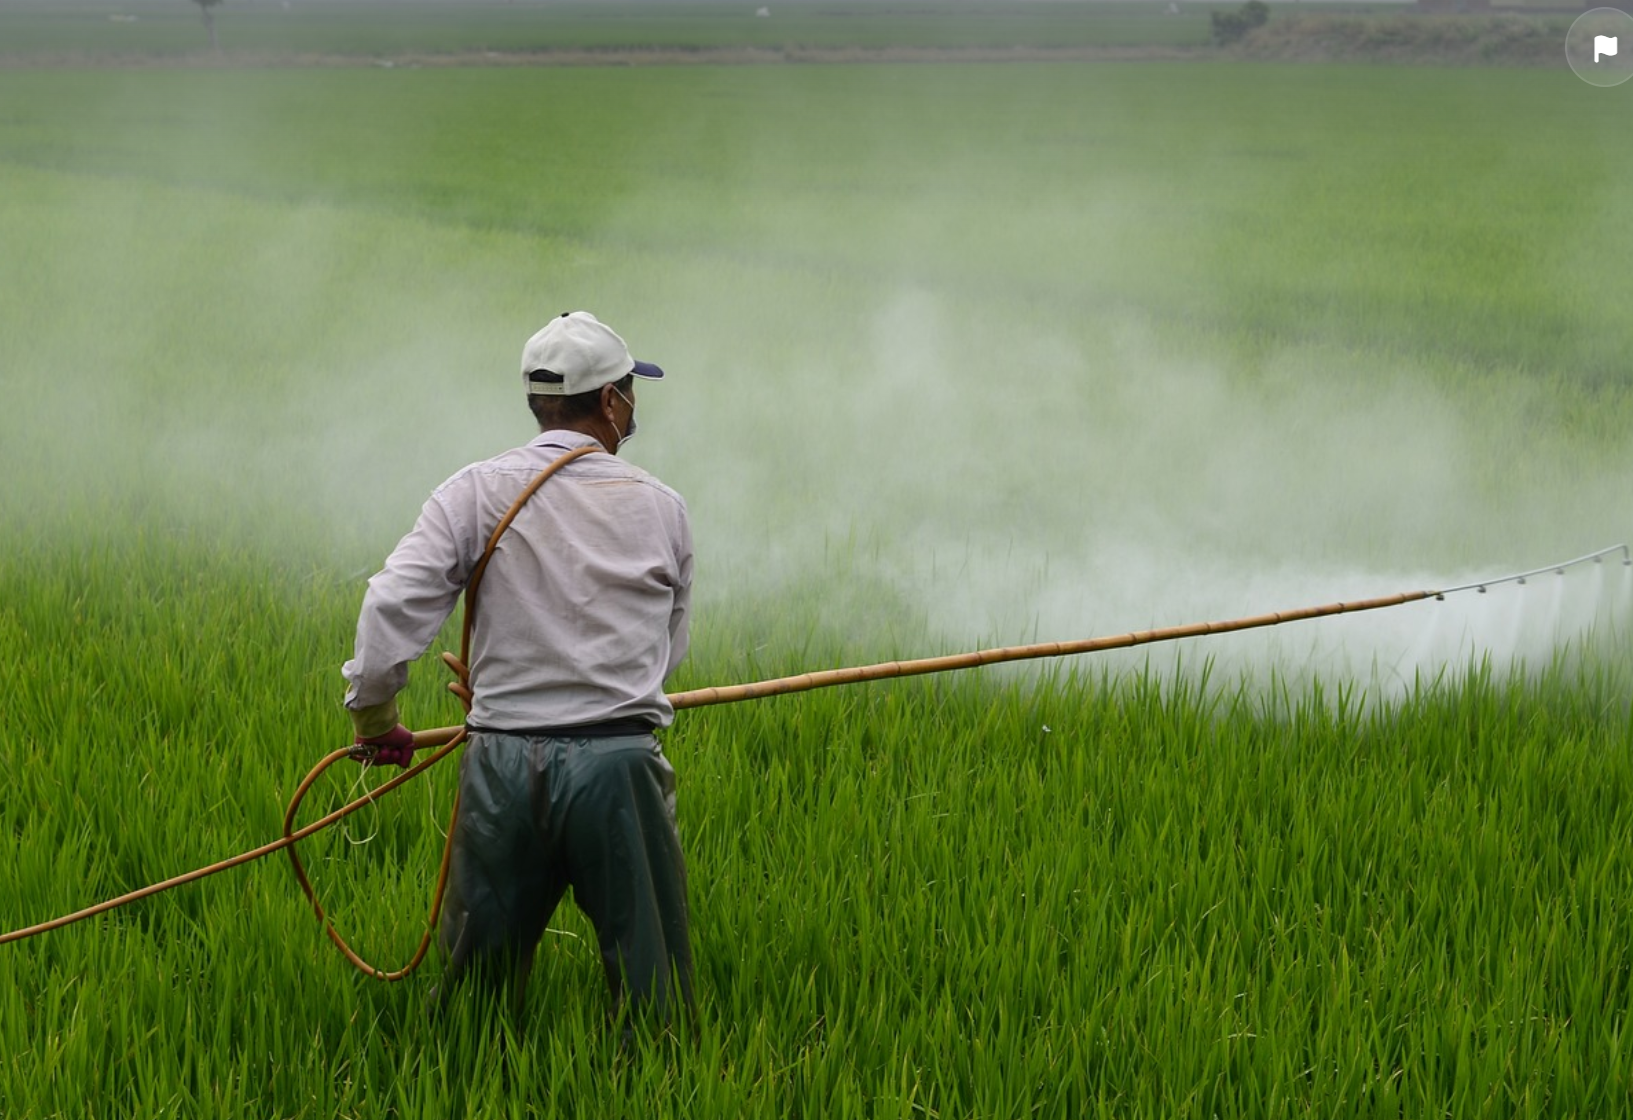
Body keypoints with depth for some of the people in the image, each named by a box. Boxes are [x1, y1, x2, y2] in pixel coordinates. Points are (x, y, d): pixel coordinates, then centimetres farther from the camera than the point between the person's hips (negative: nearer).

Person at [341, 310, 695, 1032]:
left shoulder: (477, 493, 0)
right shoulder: (660, 508, 4)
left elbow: (392, 605, -9)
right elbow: (670, 647, 12)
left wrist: (373, 713, 5)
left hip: (503, 765, 1)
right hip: (620, 765, -1)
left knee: (476, 981, 13)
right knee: (652, 992, 7)